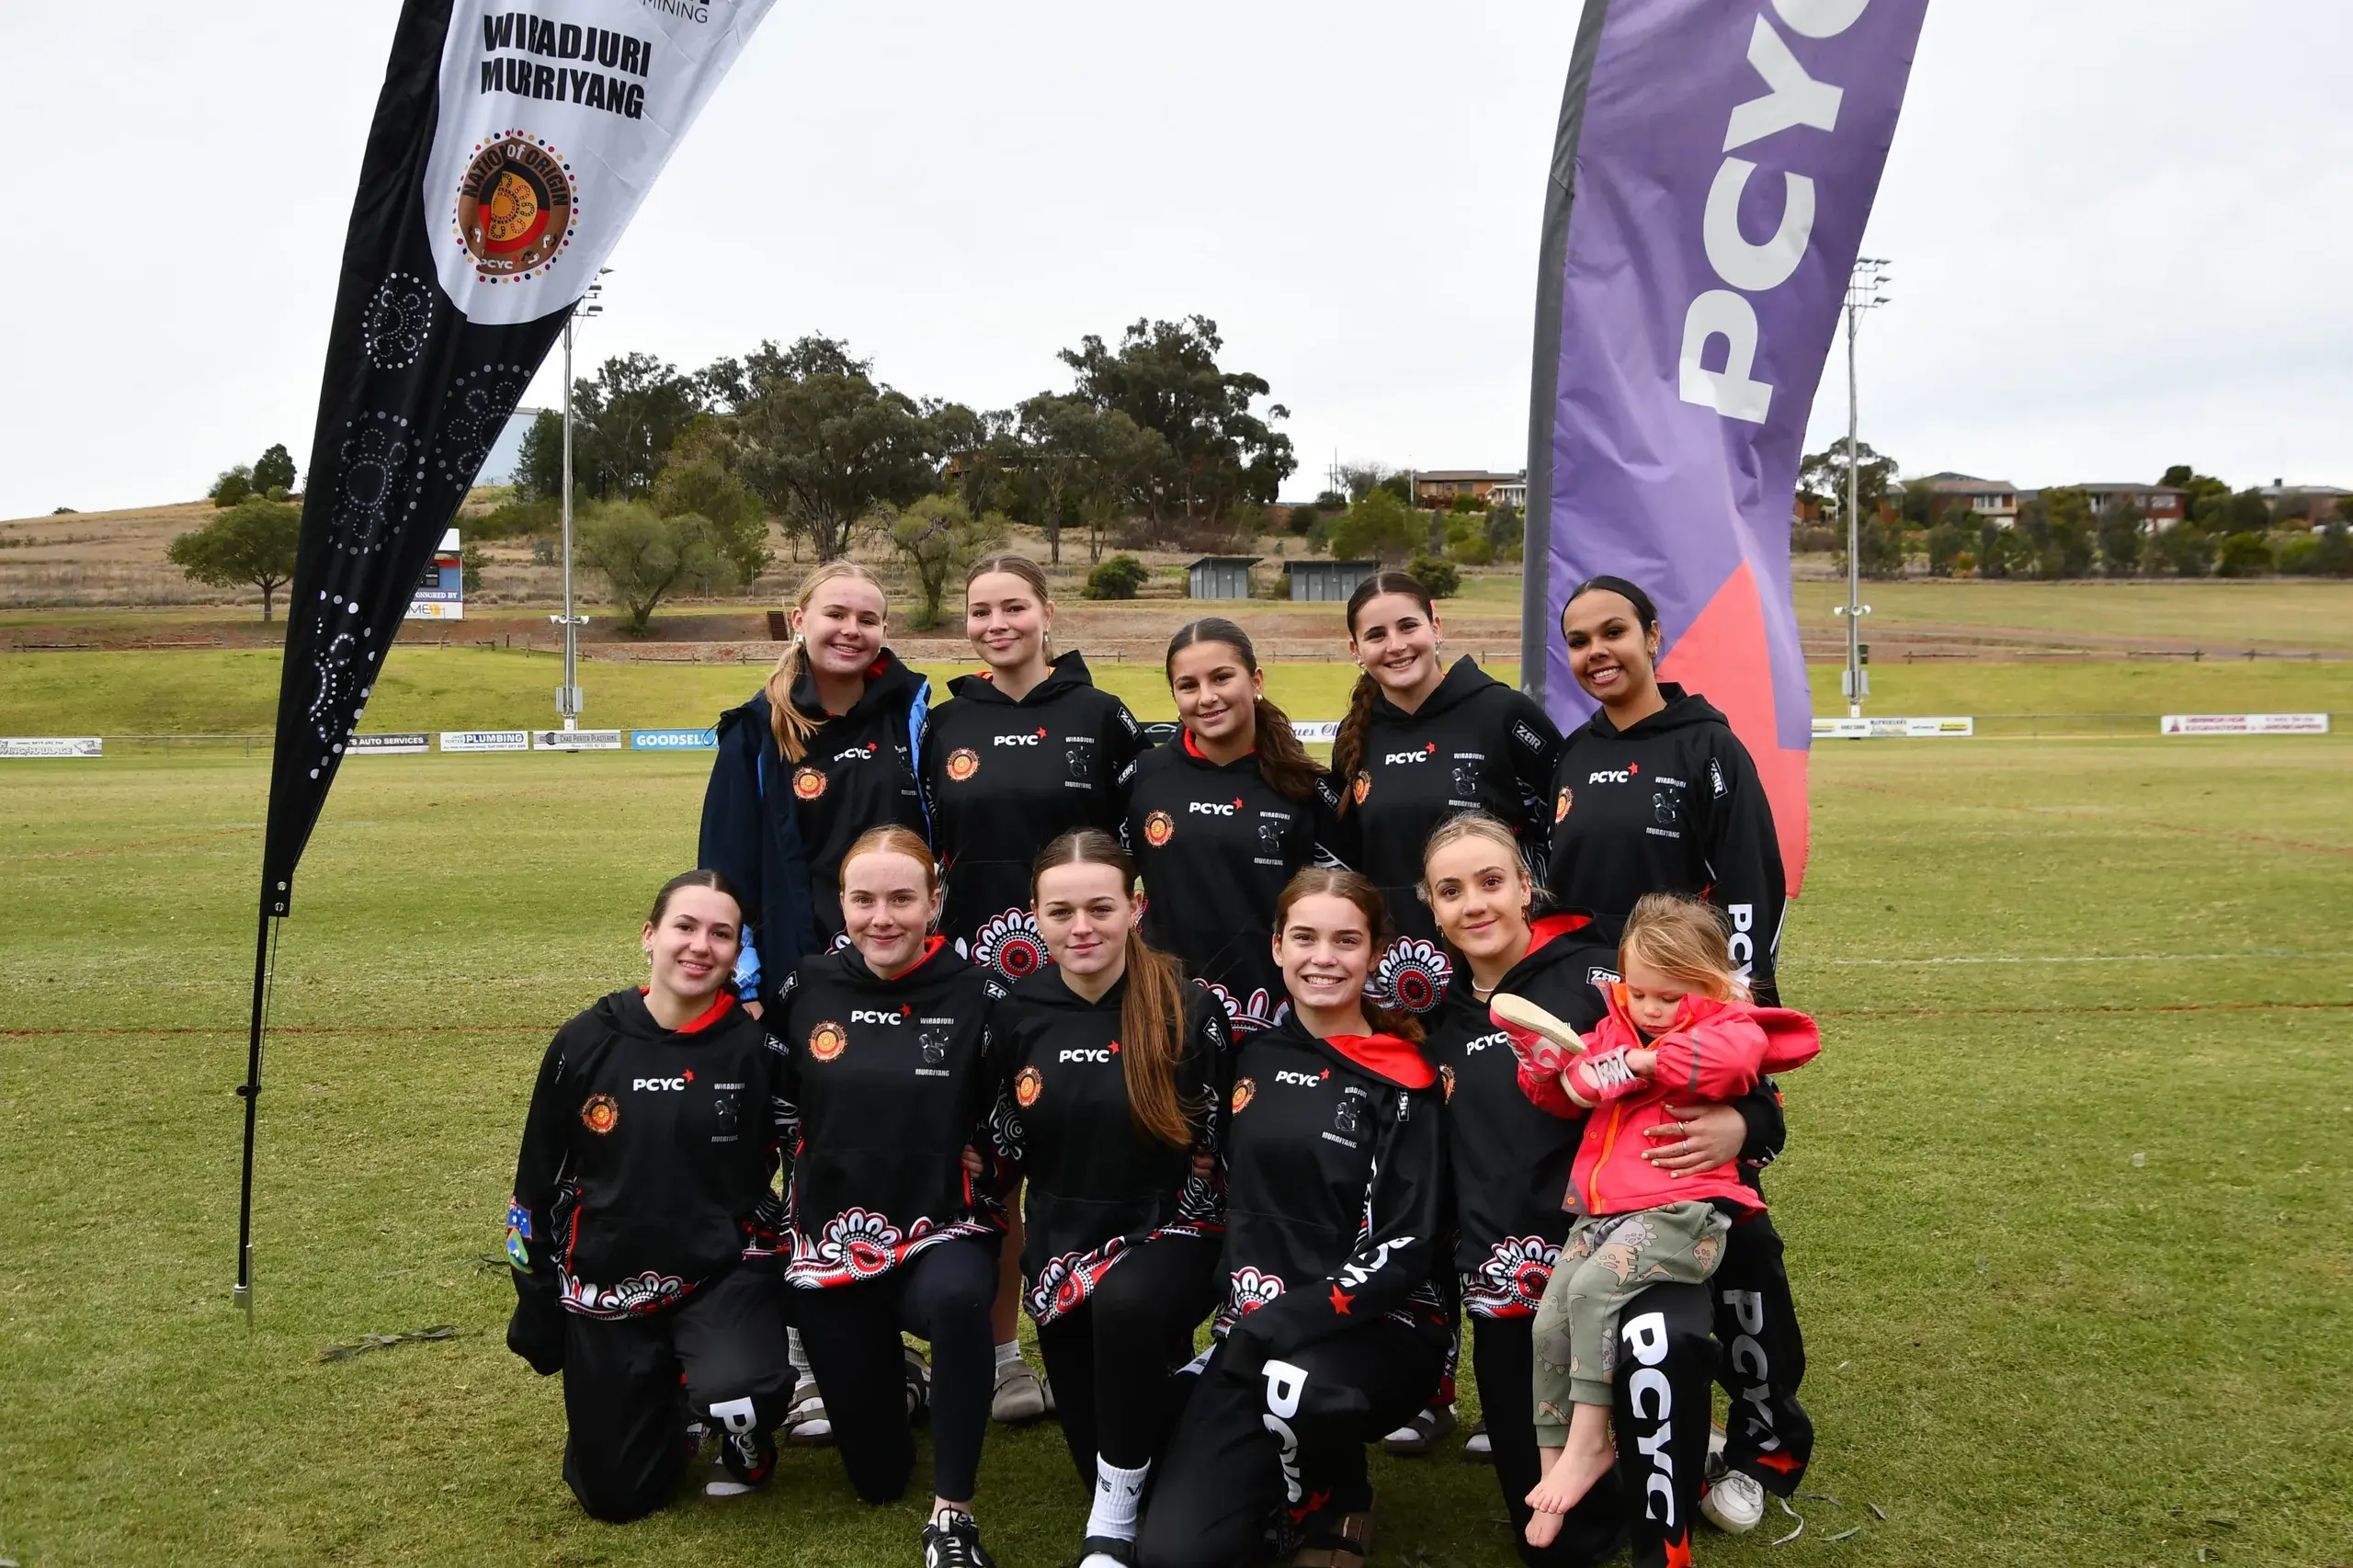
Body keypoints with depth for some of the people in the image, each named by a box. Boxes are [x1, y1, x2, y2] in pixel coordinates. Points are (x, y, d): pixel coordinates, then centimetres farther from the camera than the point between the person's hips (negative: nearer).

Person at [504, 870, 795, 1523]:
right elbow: (537, 1182, 3)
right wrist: (536, 1310, 5)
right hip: (607, 1283, 2)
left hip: (723, 1274, -2)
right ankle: (662, 1396, 37)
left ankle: (743, 1432, 5)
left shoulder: (755, 1049, -9)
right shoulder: (584, 1045, -6)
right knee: (617, 1496, 6)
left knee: (735, 1394, -32)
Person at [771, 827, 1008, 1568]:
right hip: (833, 1240, 3)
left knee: (956, 1299, -40)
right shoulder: (806, 990, -2)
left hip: (942, 1233, -2)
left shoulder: (976, 995, -10)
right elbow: (775, 1114, 12)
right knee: (878, 1478, 8)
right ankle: (883, 1373, 42)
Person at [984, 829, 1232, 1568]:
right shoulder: (1017, 1015, -4)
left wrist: (1143, 1245, -11)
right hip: (1063, 1248, 4)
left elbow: (1214, 1151, -8)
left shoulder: (1190, 1011, -14)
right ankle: (1164, 1373, 36)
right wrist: (1064, 1258, 0)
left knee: (1126, 1304, -38)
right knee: (1101, 1466, 5)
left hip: (1170, 1235, -4)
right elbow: (1007, 1147, 7)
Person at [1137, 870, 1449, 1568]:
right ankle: (1275, 1471, 18)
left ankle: (1332, 1511, -4)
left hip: (1381, 1328, -3)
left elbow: (1406, 1248, -12)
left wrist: (1293, 1321, -20)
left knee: (1294, 1385, -36)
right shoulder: (1253, 1054, 4)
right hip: (1257, 1329, 3)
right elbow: (1232, 1194, 14)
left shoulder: (1402, 1085, -8)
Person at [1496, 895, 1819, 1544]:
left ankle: (1589, 1441, -14)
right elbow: (1568, 1098, 21)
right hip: (1602, 1211, 7)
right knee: (1550, 1323, -6)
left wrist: (1642, 1062, -20)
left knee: (1593, 1289, -27)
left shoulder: (1727, 1024, 0)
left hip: (1680, 1211, -7)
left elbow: (1734, 1051, -26)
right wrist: (1546, 1064, -1)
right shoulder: (1615, 1028, 18)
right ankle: (1553, 1466, 7)